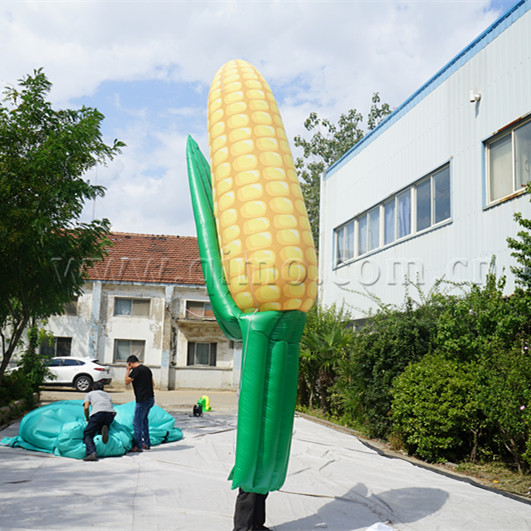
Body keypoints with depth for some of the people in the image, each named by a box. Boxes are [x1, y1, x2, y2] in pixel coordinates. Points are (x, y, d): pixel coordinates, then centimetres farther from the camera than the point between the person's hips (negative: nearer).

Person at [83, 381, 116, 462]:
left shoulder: (89, 394, 28)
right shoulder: (107, 394, 39)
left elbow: (86, 407, 13)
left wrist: (87, 419, 26)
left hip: (98, 412, -4)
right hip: (111, 413, 4)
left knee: (87, 435, -1)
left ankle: (92, 453, -28)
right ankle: (104, 429, -12)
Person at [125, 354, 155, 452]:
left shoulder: (136, 370, -14)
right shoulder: (147, 369, 12)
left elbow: (127, 382, -8)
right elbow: (152, 383, 18)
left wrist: (128, 370, 0)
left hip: (142, 400, -9)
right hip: (150, 398, 9)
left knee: (137, 422, -2)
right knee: (144, 420, 21)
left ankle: (138, 446, 0)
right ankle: (146, 443, 26)